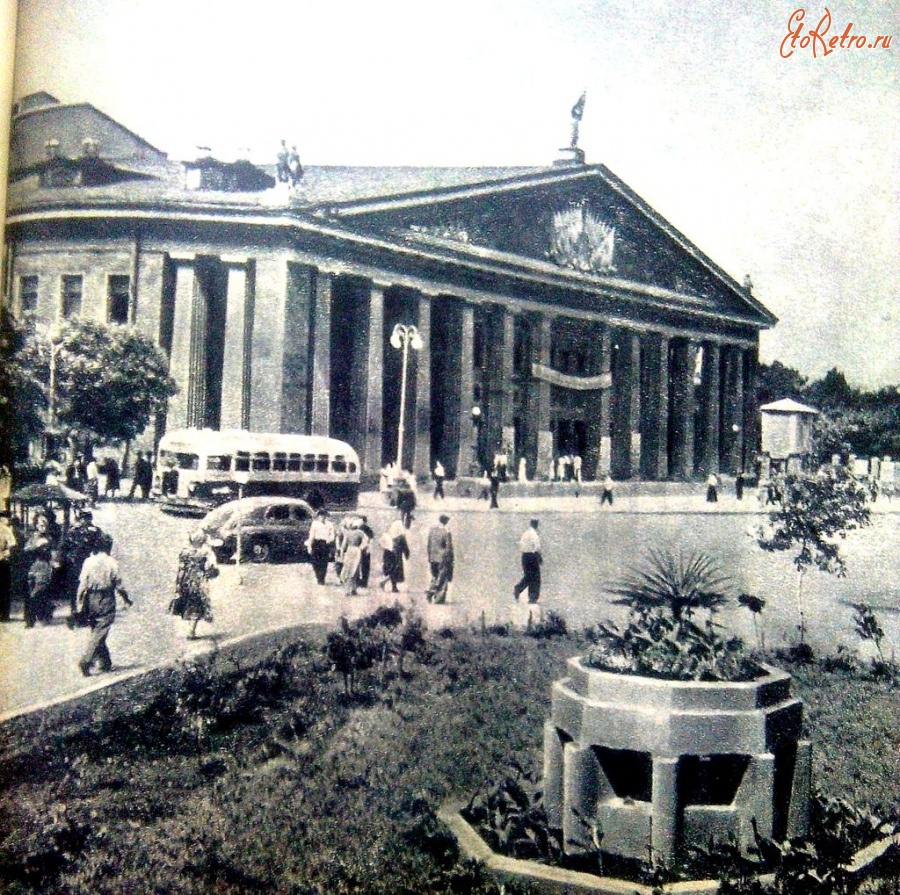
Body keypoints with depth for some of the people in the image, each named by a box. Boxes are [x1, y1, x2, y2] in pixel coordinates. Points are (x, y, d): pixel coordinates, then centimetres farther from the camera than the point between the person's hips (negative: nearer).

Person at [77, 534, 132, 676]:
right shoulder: (112, 563, -7)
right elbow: (118, 584, -4)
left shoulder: (89, 561, 0)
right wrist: (127, 599, 10)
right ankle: (86, 661, -15)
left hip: (91, 600, 4)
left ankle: (105, 663, 22)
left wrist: (80, 600, 4)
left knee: (97, 630, 15)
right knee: (100, 632, -2)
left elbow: (83, 583, -2)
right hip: (106, 600, -4)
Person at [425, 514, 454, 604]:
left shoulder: (431, 529, 3)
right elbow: (449, 547, -11)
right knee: (443, 578, 5)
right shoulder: (446, 531, -13)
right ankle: (439, 598, 5)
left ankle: (429, 592, 7)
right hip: (443, 558, -5)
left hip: (433, 558, 5)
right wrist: (451, 560, -3)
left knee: (435, 577, 20)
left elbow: (428, 545, 9)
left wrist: (429, 557, 17)